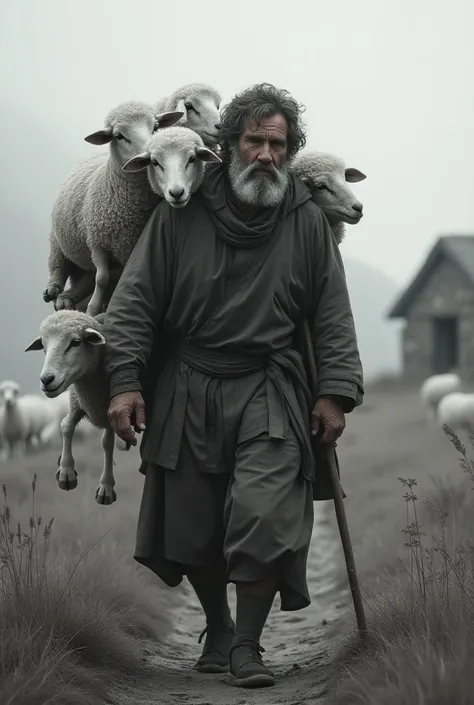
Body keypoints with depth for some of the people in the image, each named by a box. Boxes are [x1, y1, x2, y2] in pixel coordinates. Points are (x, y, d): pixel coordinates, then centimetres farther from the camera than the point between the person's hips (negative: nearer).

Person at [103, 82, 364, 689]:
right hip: (186, 391, 1)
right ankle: (217, 628, 32)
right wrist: (124, 381, -8)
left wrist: (335, 393, 0)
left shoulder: (307, 221, 3)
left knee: (263, 520, -15)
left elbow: (332, 316, 6)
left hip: (269, 394, -1)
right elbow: (134, 302, 0)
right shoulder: (180, 215, -1)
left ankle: (247, 646, 3)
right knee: (190, 528, 6)